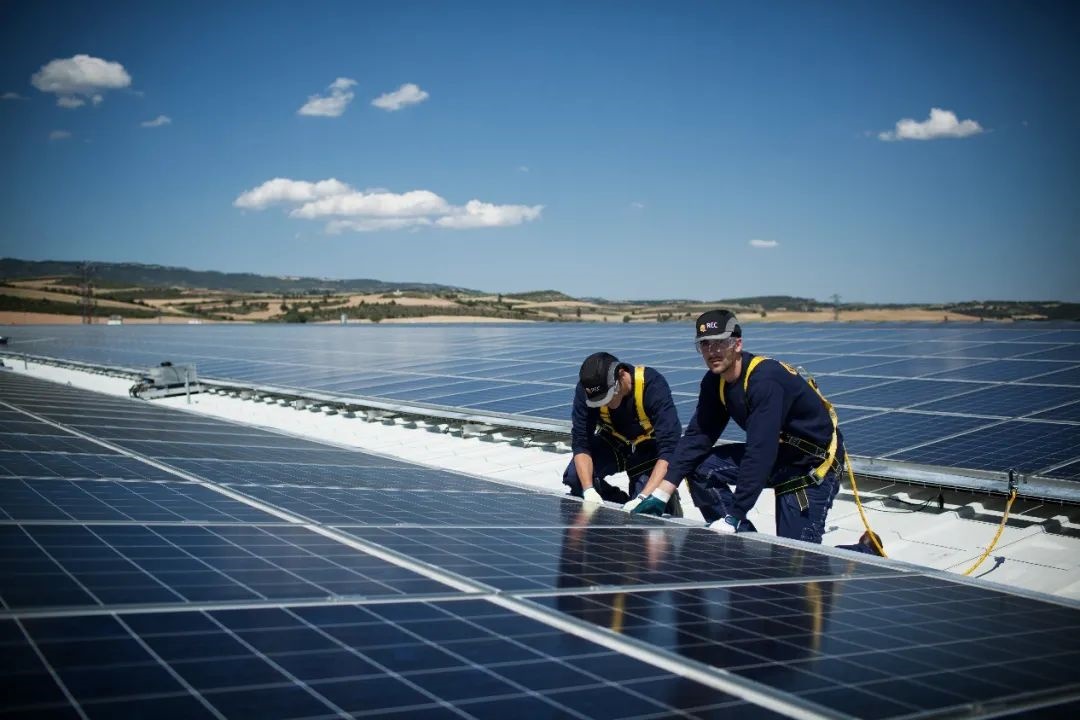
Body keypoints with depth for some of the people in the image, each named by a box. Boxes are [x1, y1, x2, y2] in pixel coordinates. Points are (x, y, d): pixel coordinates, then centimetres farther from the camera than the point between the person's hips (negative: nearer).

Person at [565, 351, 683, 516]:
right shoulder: (586, 389, -26)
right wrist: (588, 490, -38)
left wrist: (643, 498, -48)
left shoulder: (652, 385, -35)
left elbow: (669, 448, -39)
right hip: (612, 442, 3)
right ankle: (622, 507, 3)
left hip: (649, 447, -3)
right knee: (574, 476, -21)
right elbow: (581, 442, -23)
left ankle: (668, 501, 15)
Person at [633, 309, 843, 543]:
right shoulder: (715, 382, -4)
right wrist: (661, 494, -12)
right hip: (778, 452, 8)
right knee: (700, 469, -6)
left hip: (815, 463, -8)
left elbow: (760, 454, -36)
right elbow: (697, 436, -4)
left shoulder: (765, 380, -31)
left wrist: (733, 516, -36)